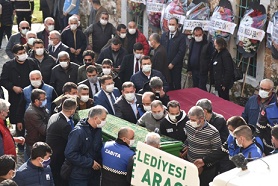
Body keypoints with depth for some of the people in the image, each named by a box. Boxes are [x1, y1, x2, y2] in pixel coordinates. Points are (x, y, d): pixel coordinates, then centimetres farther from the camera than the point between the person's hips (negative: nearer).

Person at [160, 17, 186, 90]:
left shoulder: (181, 36, -3)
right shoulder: (164, 35, 12)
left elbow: (181, 52, -10)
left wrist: (172, 63, -13)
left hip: (175, 66, -3)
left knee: (176, 86, 2)